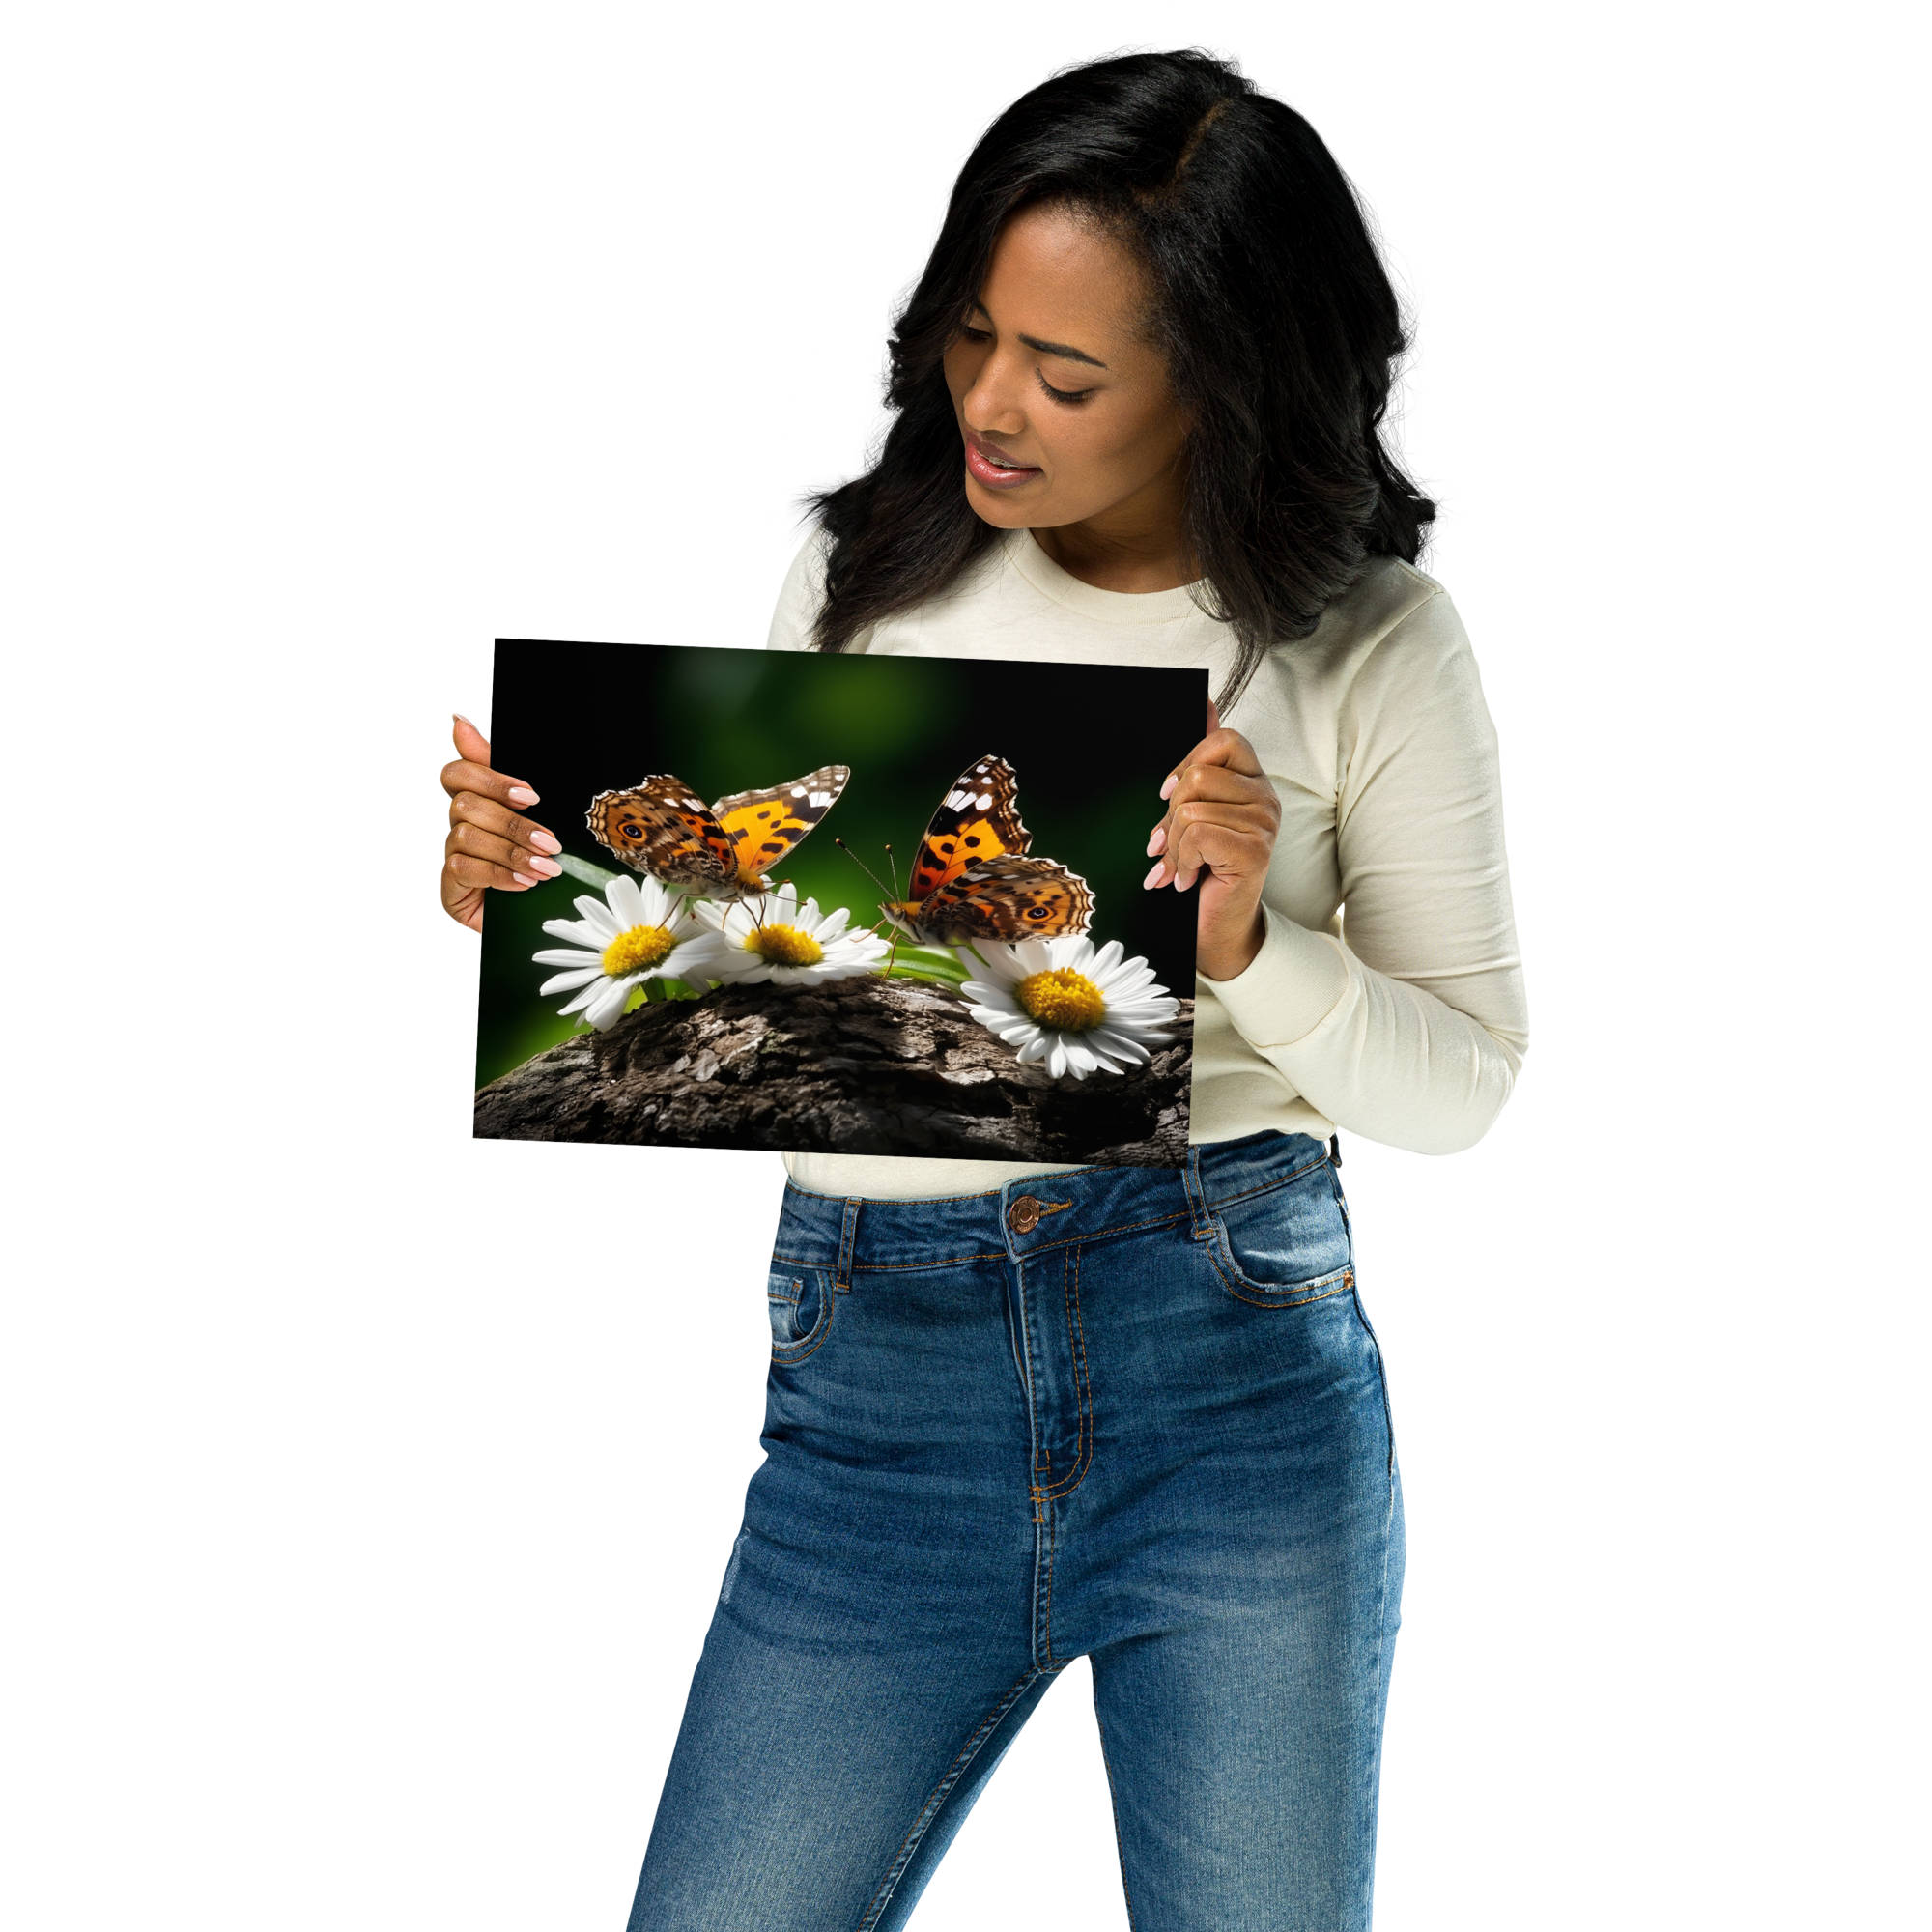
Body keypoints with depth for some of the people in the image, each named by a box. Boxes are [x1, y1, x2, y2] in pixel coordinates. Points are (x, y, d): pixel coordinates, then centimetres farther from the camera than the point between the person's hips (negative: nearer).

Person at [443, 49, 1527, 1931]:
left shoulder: (1372, 643, -1)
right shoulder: (859, 573, 5)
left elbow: (1459, 1084, 0)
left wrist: (1245, 946, -17)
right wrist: (545, 895, -7)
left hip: (1242, 1373, -1)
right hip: (873, 1383, 2)